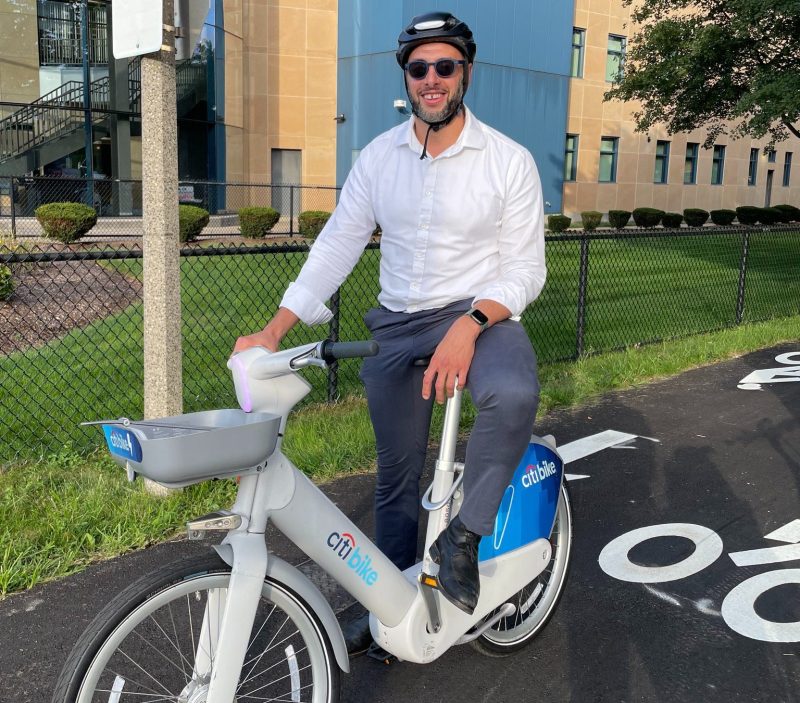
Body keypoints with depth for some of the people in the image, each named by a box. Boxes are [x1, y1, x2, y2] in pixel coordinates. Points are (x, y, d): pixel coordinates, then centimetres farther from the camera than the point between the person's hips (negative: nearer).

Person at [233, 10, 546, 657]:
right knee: (397, 477, 11)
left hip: (480, 314, -3)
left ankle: (464, 533, -13)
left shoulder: (509, 160, -7)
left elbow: (525, 268, -9)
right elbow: (337, 244, 1)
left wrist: (468, 327, -27)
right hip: (397, 325, 3)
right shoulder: (380, 156, 2)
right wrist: (274, 330, -8)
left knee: (514, 394, -37)